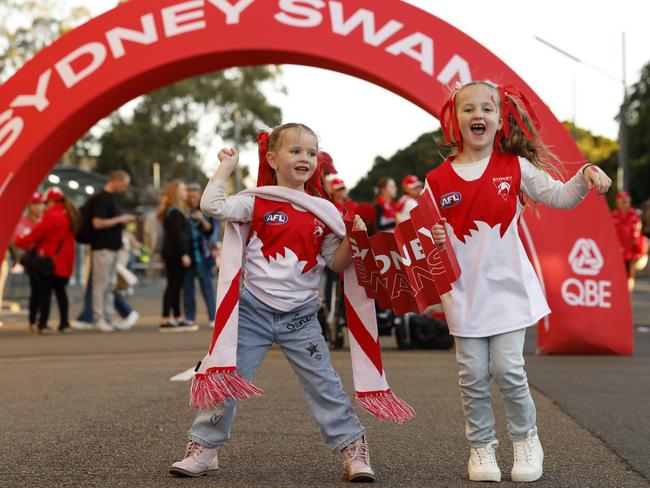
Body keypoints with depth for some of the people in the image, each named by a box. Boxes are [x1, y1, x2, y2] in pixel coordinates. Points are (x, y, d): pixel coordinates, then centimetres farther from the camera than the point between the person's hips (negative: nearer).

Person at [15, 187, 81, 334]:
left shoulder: (52, 216, -16)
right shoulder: (69, 215, 12)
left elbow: (38, 232, -16)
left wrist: (20, 242, -6)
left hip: (50, 260, -8)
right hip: (65, 260, 8)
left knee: (45, 291, -3)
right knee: (60, 290, 15)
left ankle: (43, 324, -7)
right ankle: (64, 323, 14)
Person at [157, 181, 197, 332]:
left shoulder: (170, 211, 18)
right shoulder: (175, 212, -14)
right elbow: (177, 235, -21)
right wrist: (184, 254, -23)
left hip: (170, 253, 10)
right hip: (176, 253, -10)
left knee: (175, 286, 12)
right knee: (173, 286, -8)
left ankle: (178, 319, 17)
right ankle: (165, 321, -9)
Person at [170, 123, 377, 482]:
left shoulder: (325, 211, 4)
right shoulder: (257, 203, -3)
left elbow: (336, 263, 6)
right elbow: (212, 205, -14)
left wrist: (352, 239, -11)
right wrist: (226, 167, -6)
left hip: (300, 316, 1)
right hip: (254, 311, -1)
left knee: (325, 385, 1)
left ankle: (353, 449, 10)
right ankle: (204, 448, 15)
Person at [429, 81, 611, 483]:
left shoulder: (516, 167, 0)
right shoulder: (438, 181, -1)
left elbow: (560, 197, 2)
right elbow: (428, 232, 7)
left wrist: (586, 175, -14)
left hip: (508, 288, -1)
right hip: (465, 293, 1)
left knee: (508, 369, -5)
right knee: (474, 376, 3)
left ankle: (526, 439, 18)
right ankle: (481, 446, 22)